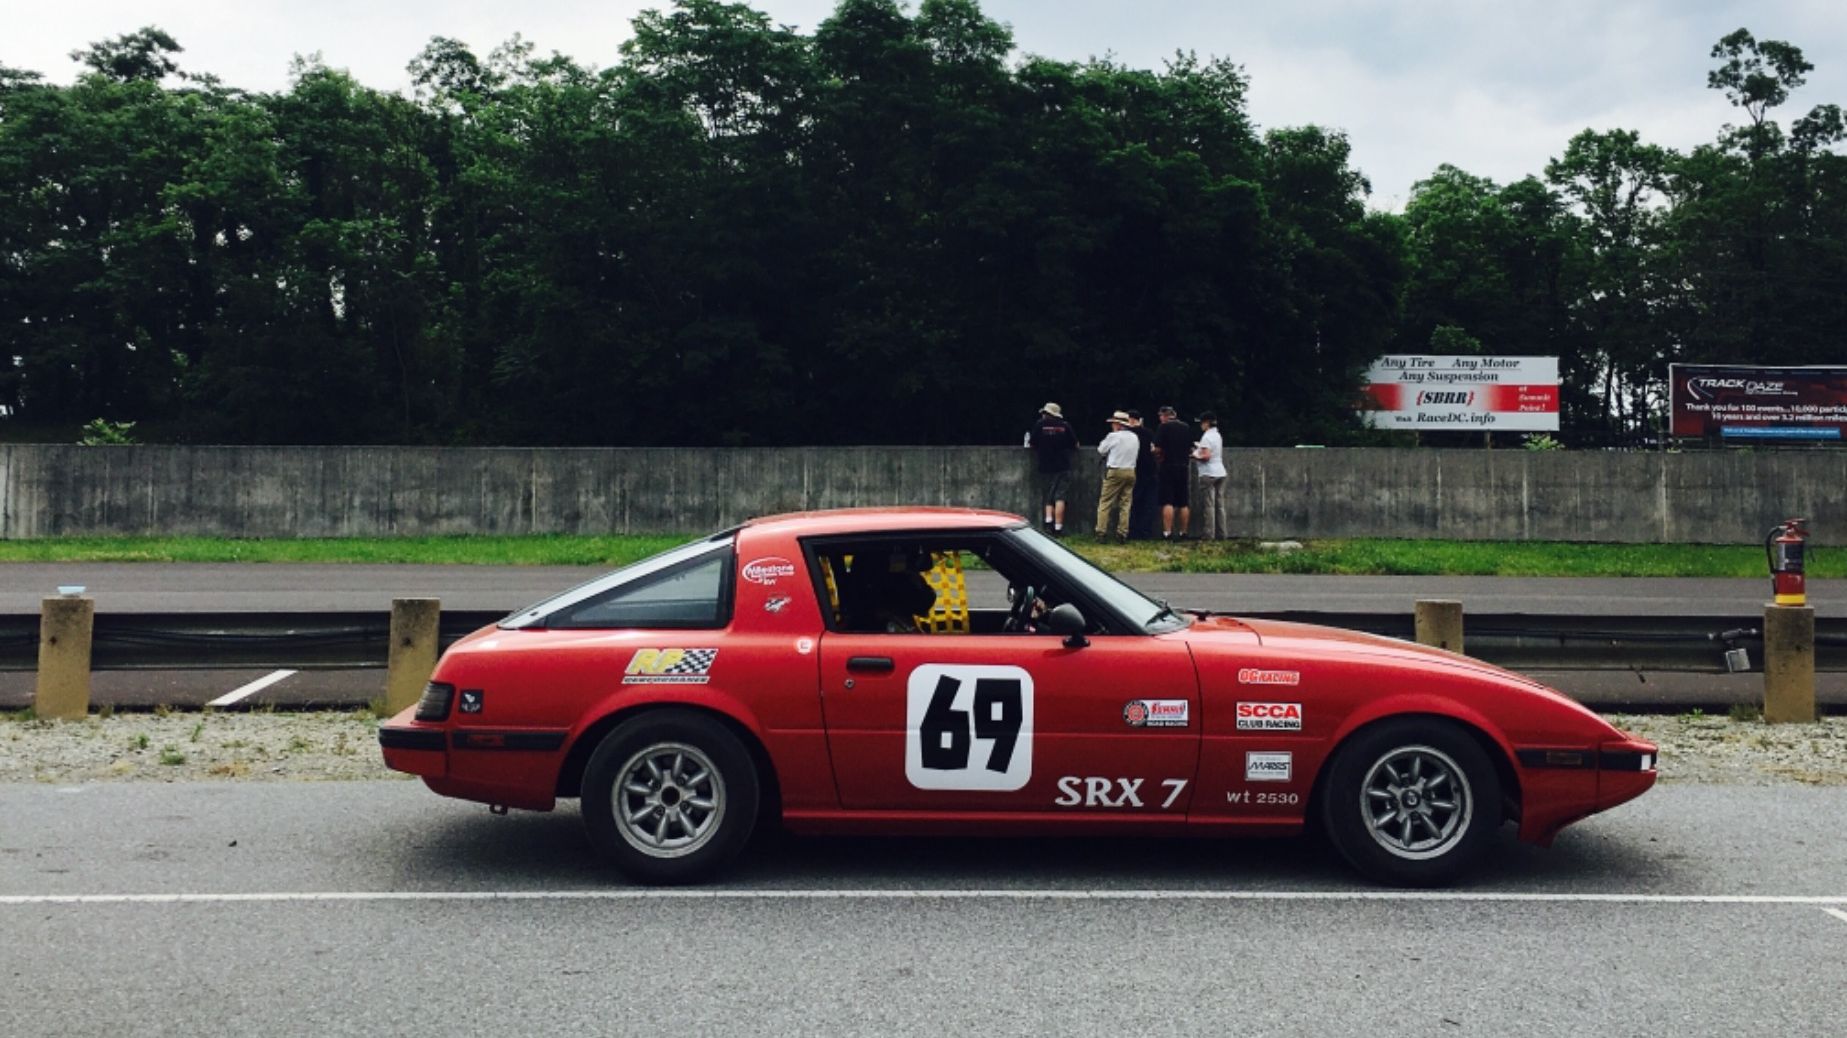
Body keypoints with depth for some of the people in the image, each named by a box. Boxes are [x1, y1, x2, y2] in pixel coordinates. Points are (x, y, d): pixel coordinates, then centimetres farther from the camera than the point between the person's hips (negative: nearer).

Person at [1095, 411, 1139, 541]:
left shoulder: (1113, 436, -9)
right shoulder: (1135, 438, 9)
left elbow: (1101, 450, 2)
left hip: (1115, 471, -5)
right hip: (1131, 472, 5)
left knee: (1105, 503, -1)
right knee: (1125, 503, 8)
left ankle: (1101, 532, -6)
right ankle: (1122, 533, 5)